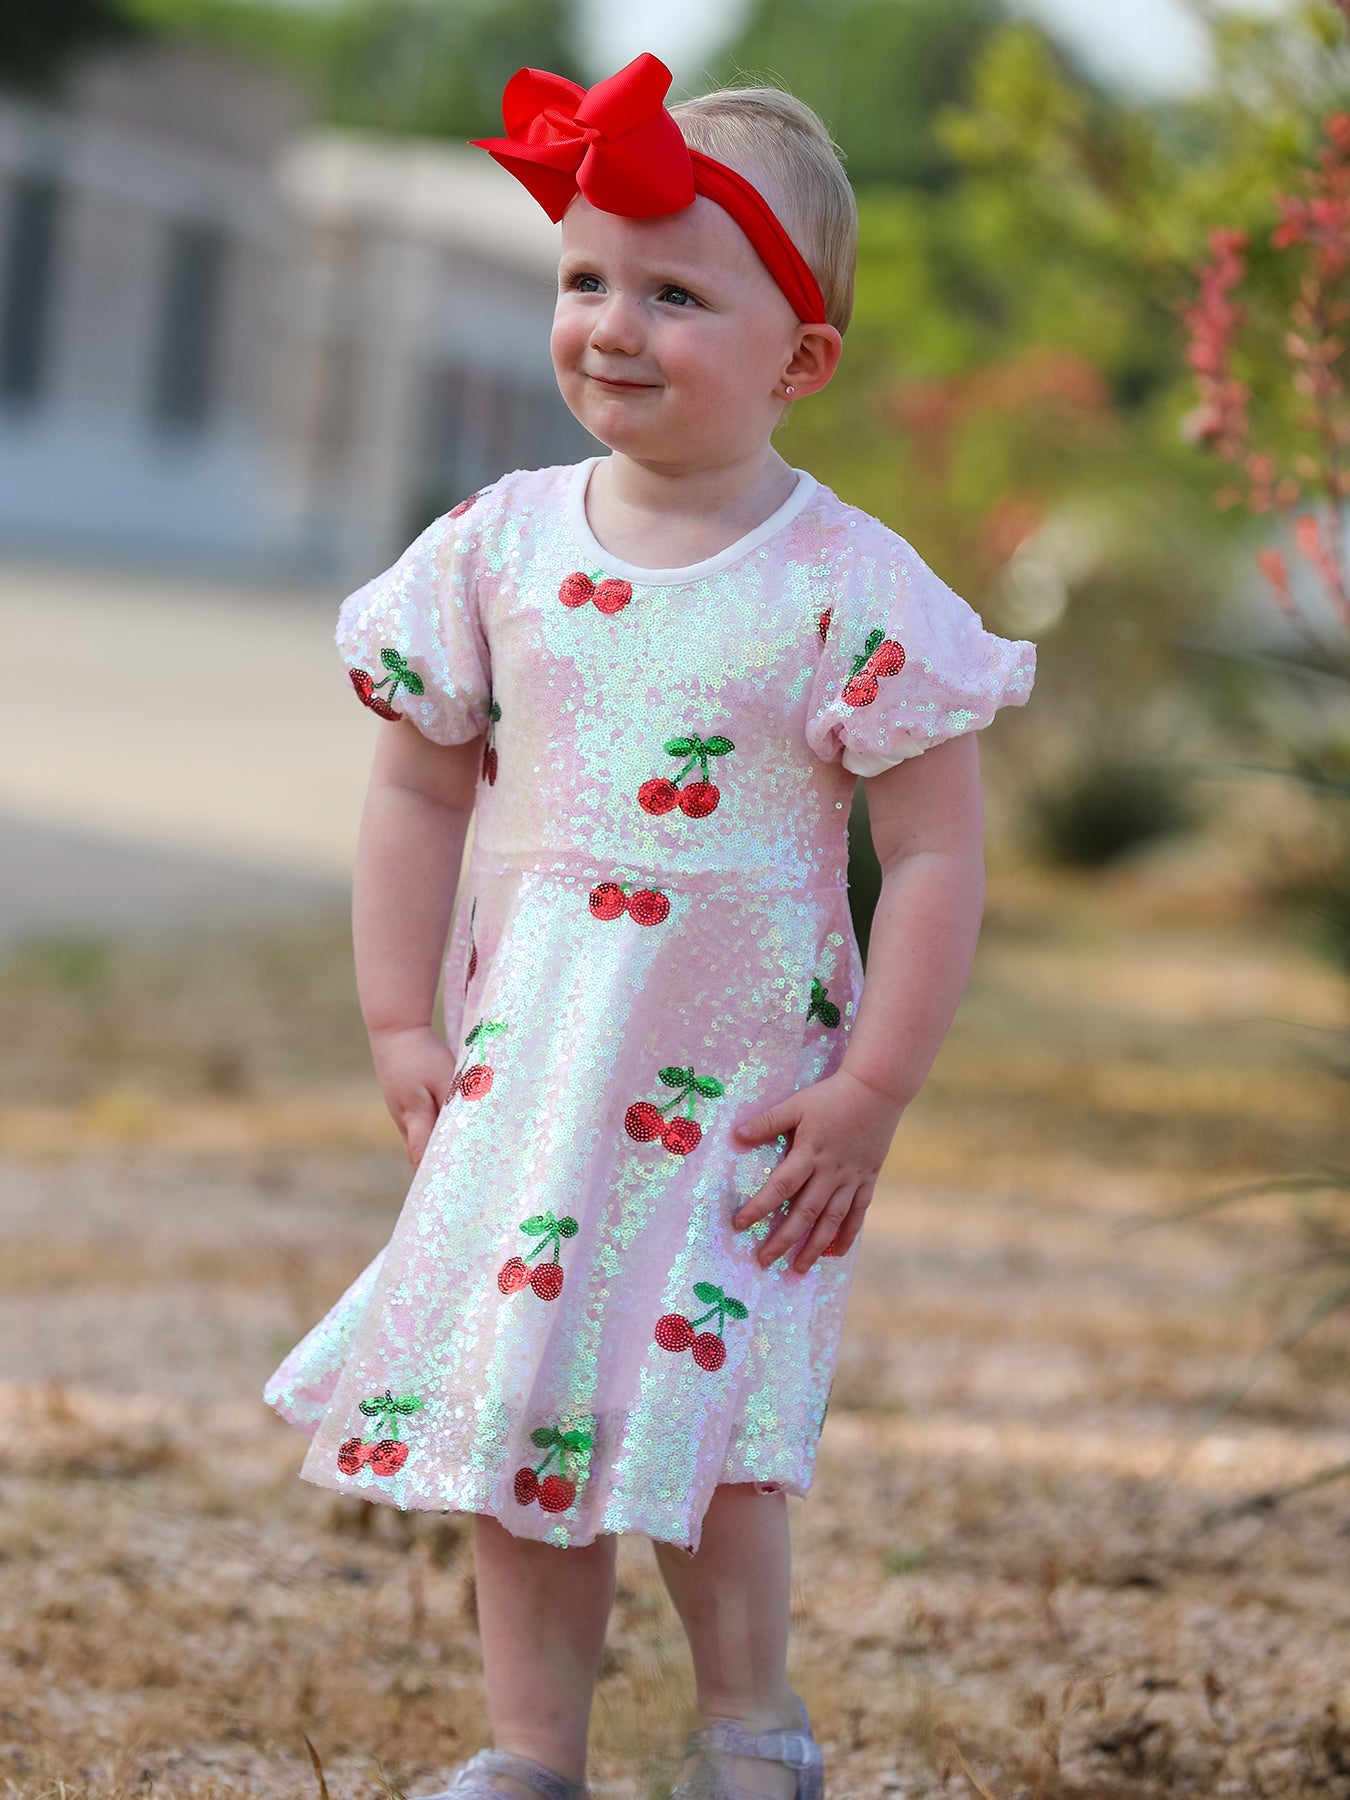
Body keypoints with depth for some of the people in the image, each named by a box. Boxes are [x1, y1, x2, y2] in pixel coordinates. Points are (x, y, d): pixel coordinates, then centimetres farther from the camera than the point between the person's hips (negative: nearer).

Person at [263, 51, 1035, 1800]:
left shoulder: (846, 589, -12)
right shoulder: (498, 551, -1)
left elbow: (937, 851, -9)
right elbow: (422, 789, 8)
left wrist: (869, 1095, -11)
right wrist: (401, 1024, 3)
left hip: (739, 1096, -4)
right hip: (521, 1073, 4)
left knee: (689, 1411, -3)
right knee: (514, 1398, 6)